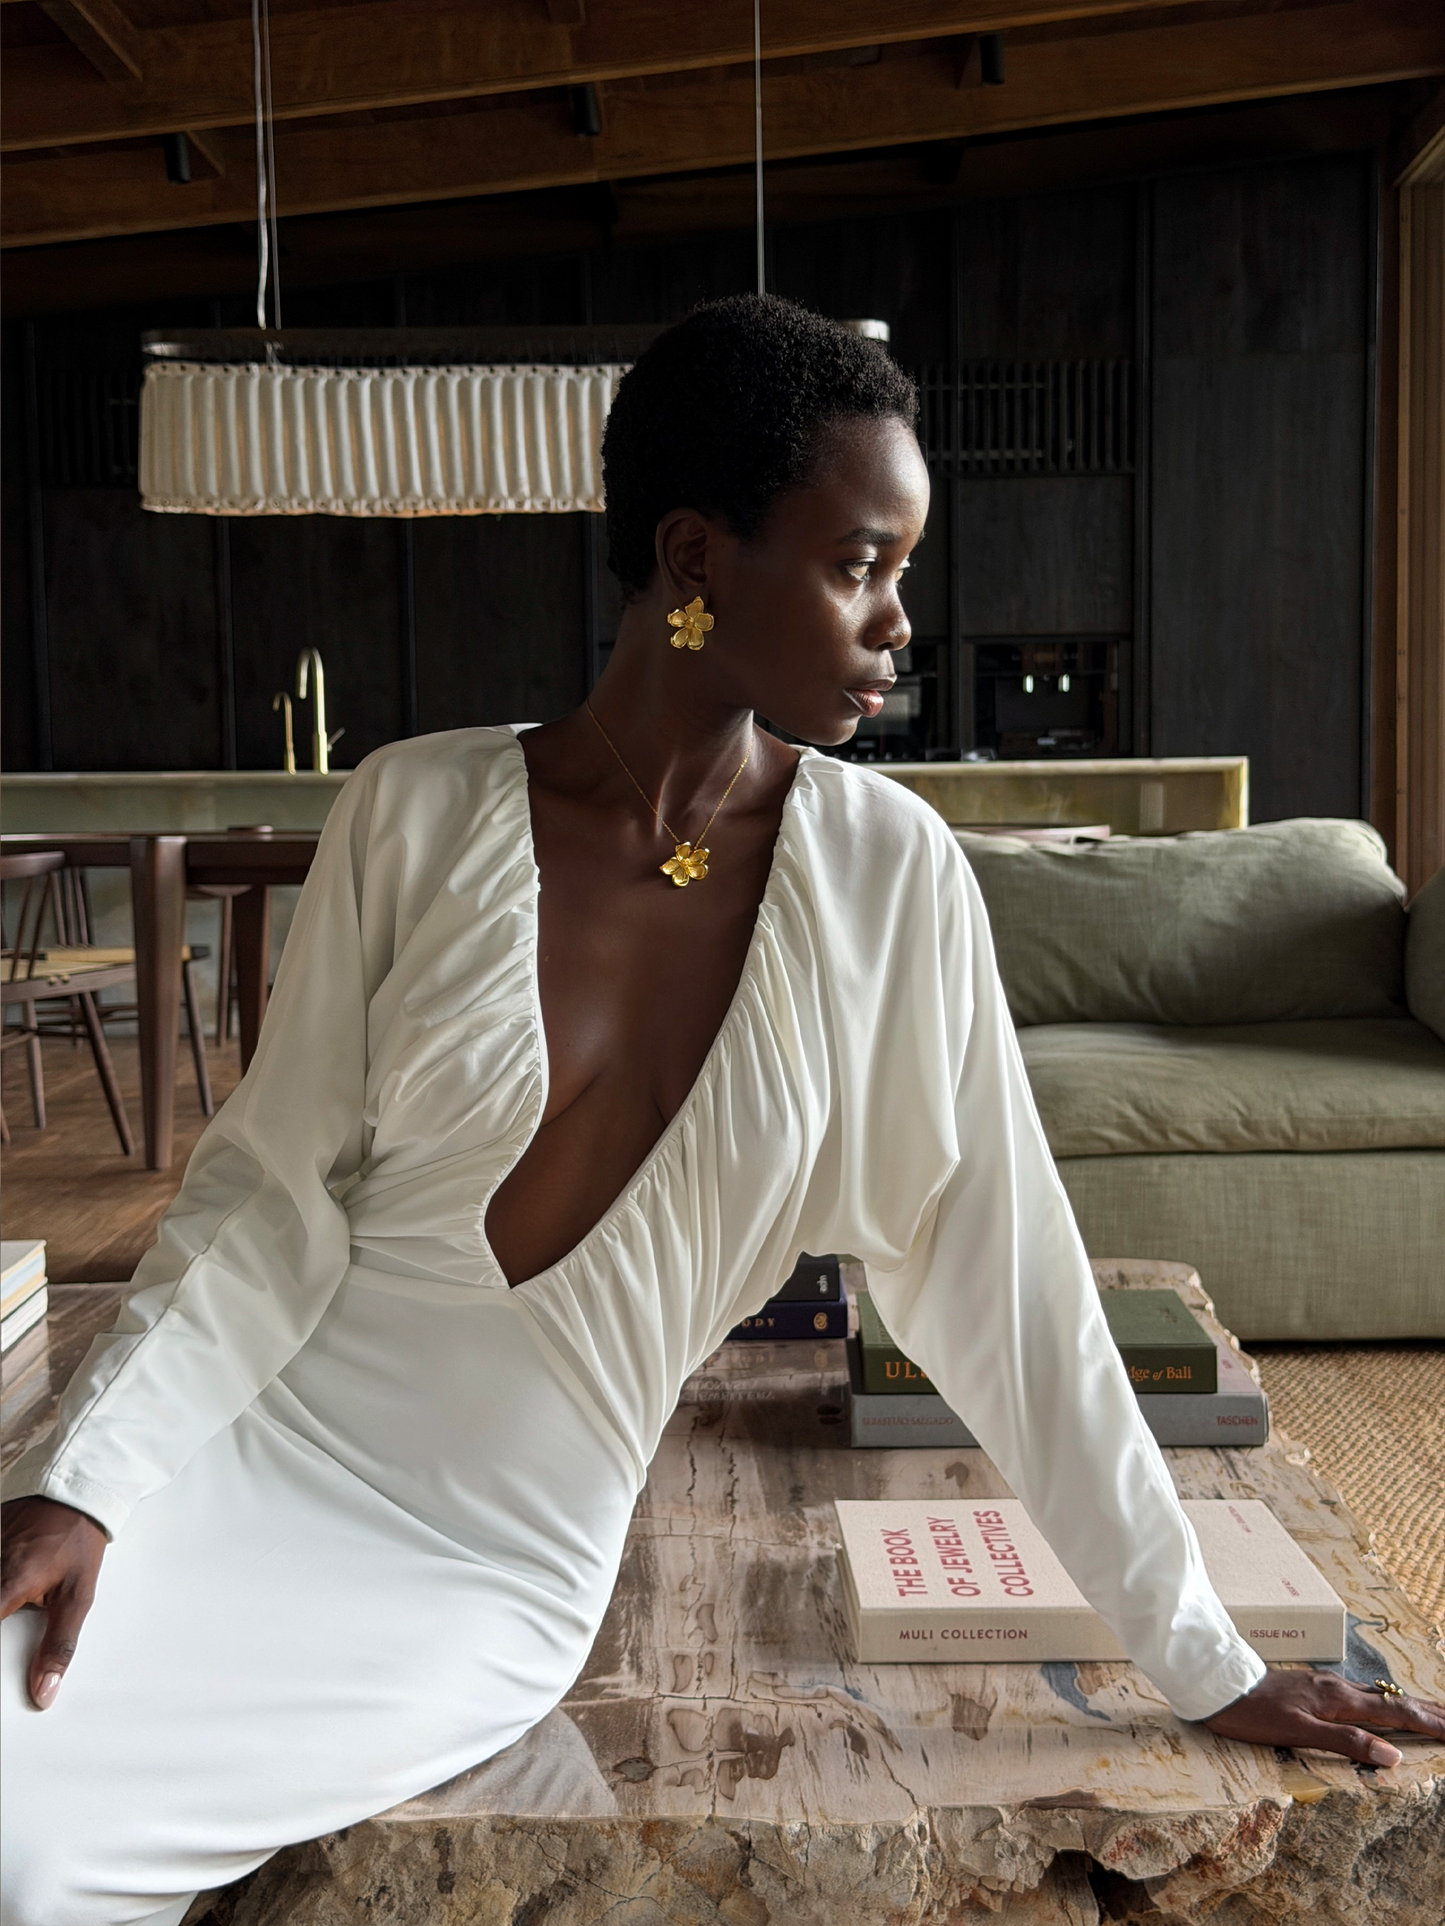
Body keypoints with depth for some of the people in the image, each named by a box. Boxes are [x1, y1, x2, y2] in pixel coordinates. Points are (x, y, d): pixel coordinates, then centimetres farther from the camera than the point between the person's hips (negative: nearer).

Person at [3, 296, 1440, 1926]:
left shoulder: (886, 872, -8)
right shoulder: (418, 811, -8)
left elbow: (994, 1269, -3)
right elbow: (274, 1184, -3)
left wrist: (1202, 1660, 1)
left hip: (510, 1561, -1)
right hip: (259, 1447, 1)